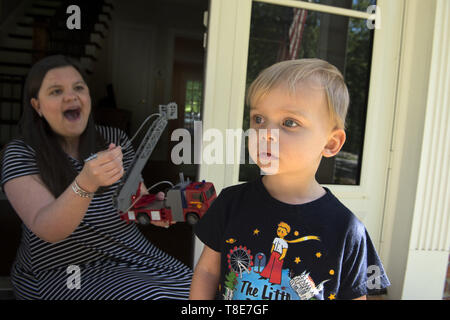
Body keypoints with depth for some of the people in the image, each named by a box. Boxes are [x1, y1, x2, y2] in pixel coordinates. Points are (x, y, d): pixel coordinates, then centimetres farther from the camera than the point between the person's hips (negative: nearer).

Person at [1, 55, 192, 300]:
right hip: (62, 277, -4)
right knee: (154, 295, -26)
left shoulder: (115, 139, 2)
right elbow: (47, 230, -23)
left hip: (130, 255, 4)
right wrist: (85, 183, -41)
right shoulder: (21, 154, -9)